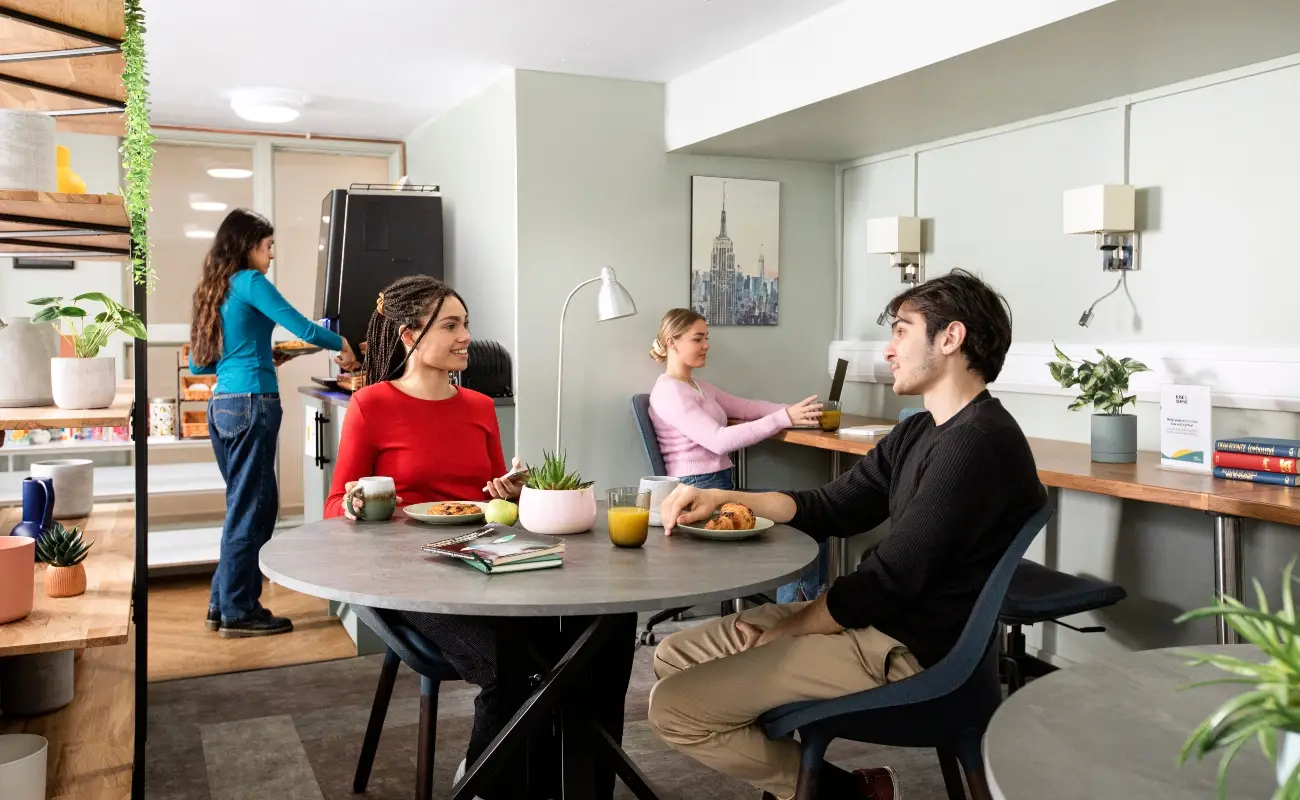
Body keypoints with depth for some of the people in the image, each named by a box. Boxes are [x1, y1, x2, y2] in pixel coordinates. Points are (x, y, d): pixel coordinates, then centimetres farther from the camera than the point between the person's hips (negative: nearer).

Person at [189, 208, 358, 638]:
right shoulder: (249, 282, -6)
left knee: (245, 505, 15)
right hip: (252, 404, -9)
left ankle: (223, 604, 20)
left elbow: (198, 365, 20)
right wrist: (342, 345, 4)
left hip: (221, 405, 9)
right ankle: (239, 613, 5)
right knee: (249, 509, -2)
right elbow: (303, 328, -13)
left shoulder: (215, 290, 18)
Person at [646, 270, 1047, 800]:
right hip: (872, 618, 10)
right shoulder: (918, 432, 11)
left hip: (906, 652, -10)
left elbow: (888, 582, -21)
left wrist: (785, 630, -8)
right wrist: (722, 499, 1)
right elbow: (831, 509, 14)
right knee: (674, 656, 10)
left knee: (673, 707, -14)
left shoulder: (977, 443, -21)